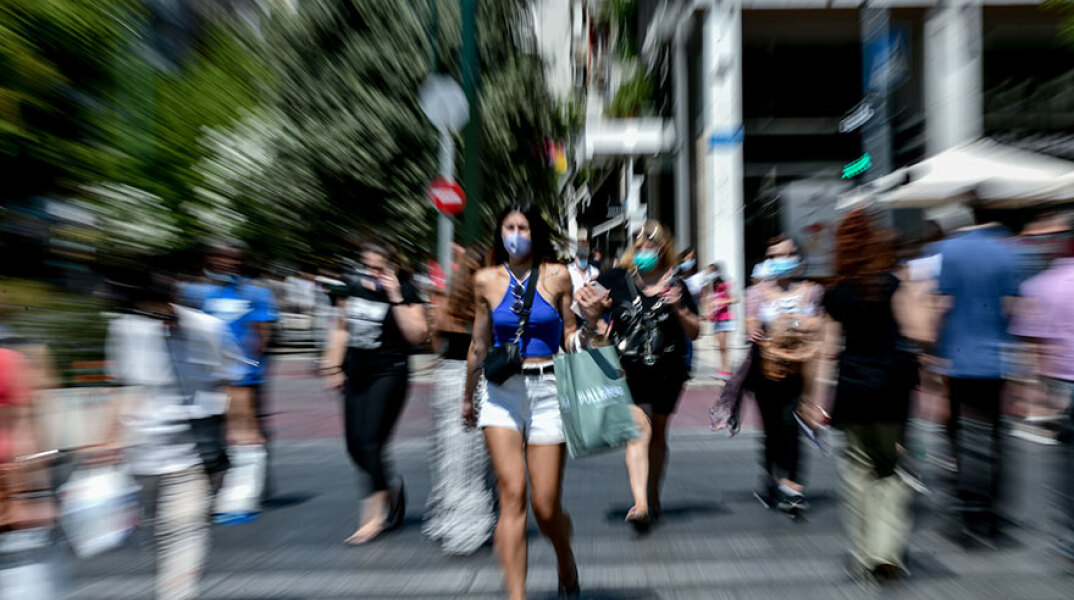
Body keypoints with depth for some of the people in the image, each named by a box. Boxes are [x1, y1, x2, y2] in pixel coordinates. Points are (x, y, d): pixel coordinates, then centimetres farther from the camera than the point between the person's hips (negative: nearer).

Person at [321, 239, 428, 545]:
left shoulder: (406, 293, -8)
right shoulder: (356, 288, 9)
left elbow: (416, 335, -20)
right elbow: (342, 328, 19)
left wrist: (396, 297, -21)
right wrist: (333, 365, 16)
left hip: (388, 374, -7)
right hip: (356, 374, 7)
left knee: (370, 442, -9)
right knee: (354, 445, 9)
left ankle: (376, 516, 6)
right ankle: (391, 488, 34)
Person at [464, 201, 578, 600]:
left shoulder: (556, 276, 3)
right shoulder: (486, 280, 6)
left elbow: (570, 334, 10)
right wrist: (468, 396, 22)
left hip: (546, 388, -1)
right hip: (501, 391, 1)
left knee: (546, 508, 3)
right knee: (512, 495, -8)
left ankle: (565, 562, 37)